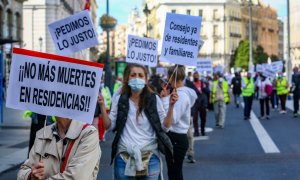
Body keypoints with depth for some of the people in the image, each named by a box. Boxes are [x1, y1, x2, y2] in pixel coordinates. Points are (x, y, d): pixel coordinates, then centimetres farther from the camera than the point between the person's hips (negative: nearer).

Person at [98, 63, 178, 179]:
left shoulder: (154, 99, 0)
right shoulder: (120, 100, 3)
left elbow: (165, 127, 1)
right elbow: (109, 126, 4)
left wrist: (171, 106, -11)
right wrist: (102, 106, -8)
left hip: (150, 157, -1)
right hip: (124, 157, 1)